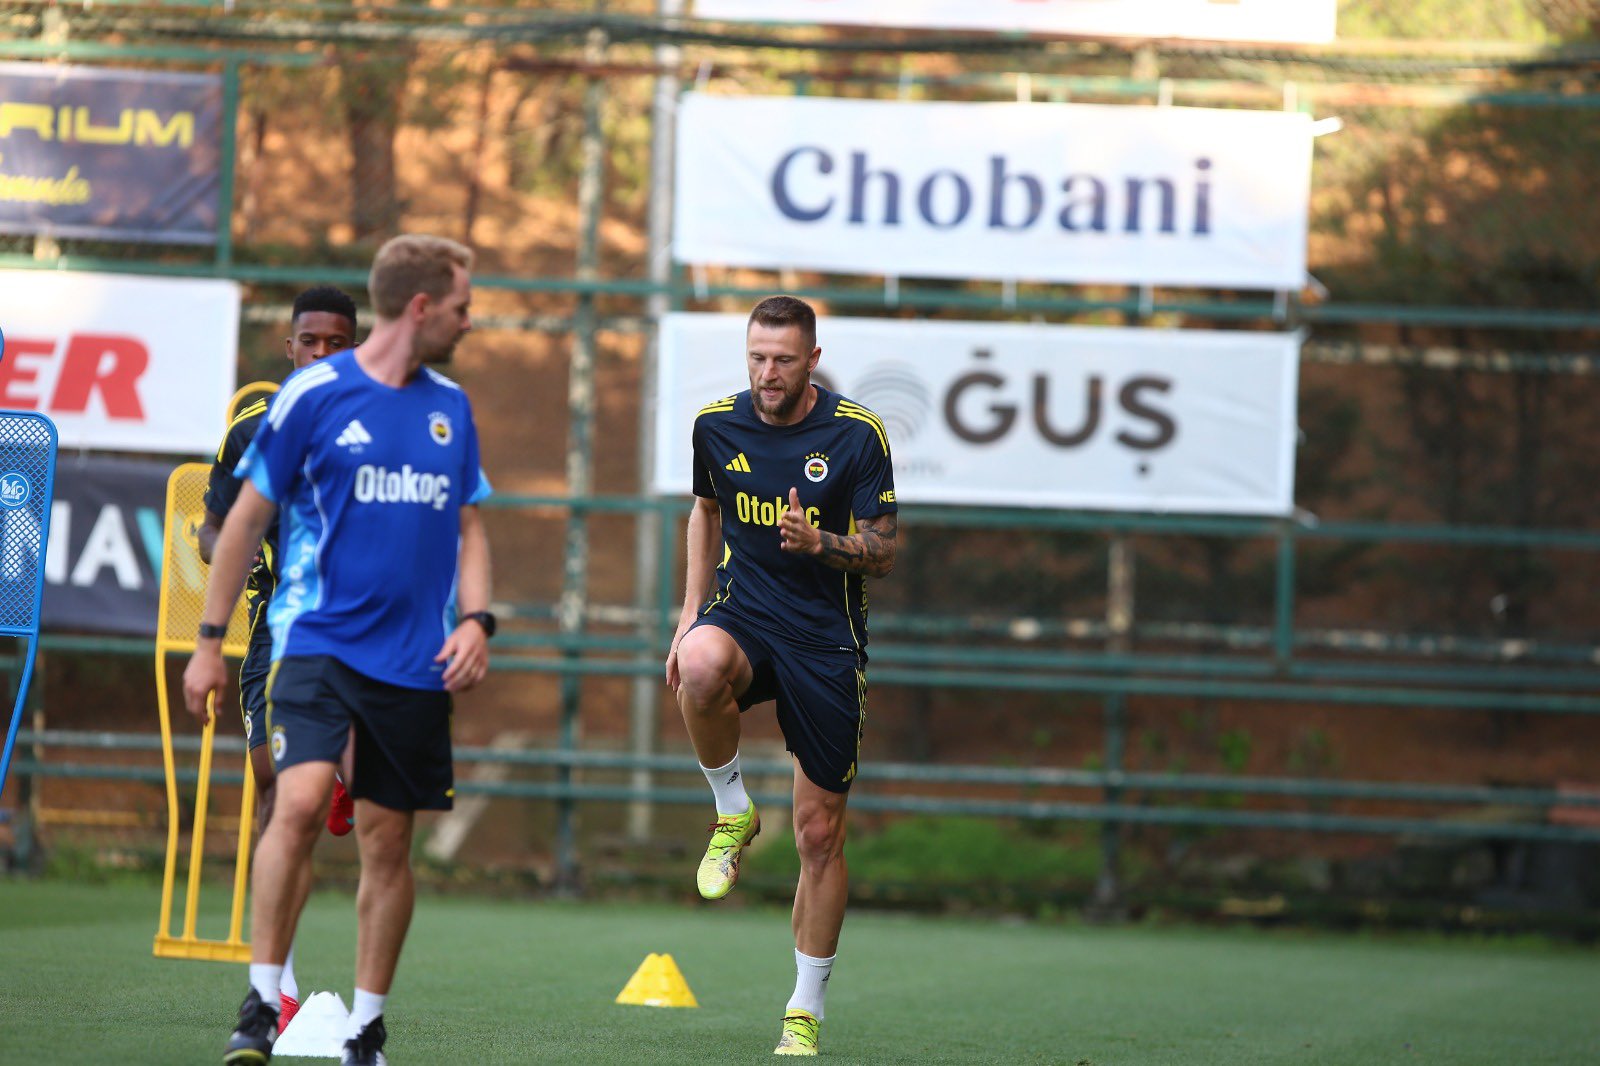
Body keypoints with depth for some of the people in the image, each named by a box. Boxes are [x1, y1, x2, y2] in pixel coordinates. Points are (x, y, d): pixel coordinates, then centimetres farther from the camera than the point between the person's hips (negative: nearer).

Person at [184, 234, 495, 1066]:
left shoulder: (450, 406, 11)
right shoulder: (314, 394, -4)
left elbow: (467, 526, 20)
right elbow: (248, 519, 2)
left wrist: (476, 619, 3)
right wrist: (209, 641, 3)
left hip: (415, 658, 5)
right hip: (318, 640, -4)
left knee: (387, 842, 6)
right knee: (300, 803, -23)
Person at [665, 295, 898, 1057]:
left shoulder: (856, 435, -8)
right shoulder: (717, 425, 1)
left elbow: (883, 554, -4)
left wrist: (821, 543, -25)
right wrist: (691, 615, 14)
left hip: (826, 638, -1)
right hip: (744, 614, 2)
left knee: (821, 835, 0)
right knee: (702, 668, -38)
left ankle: (806, 1011, 15)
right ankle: (733, 813, -11)